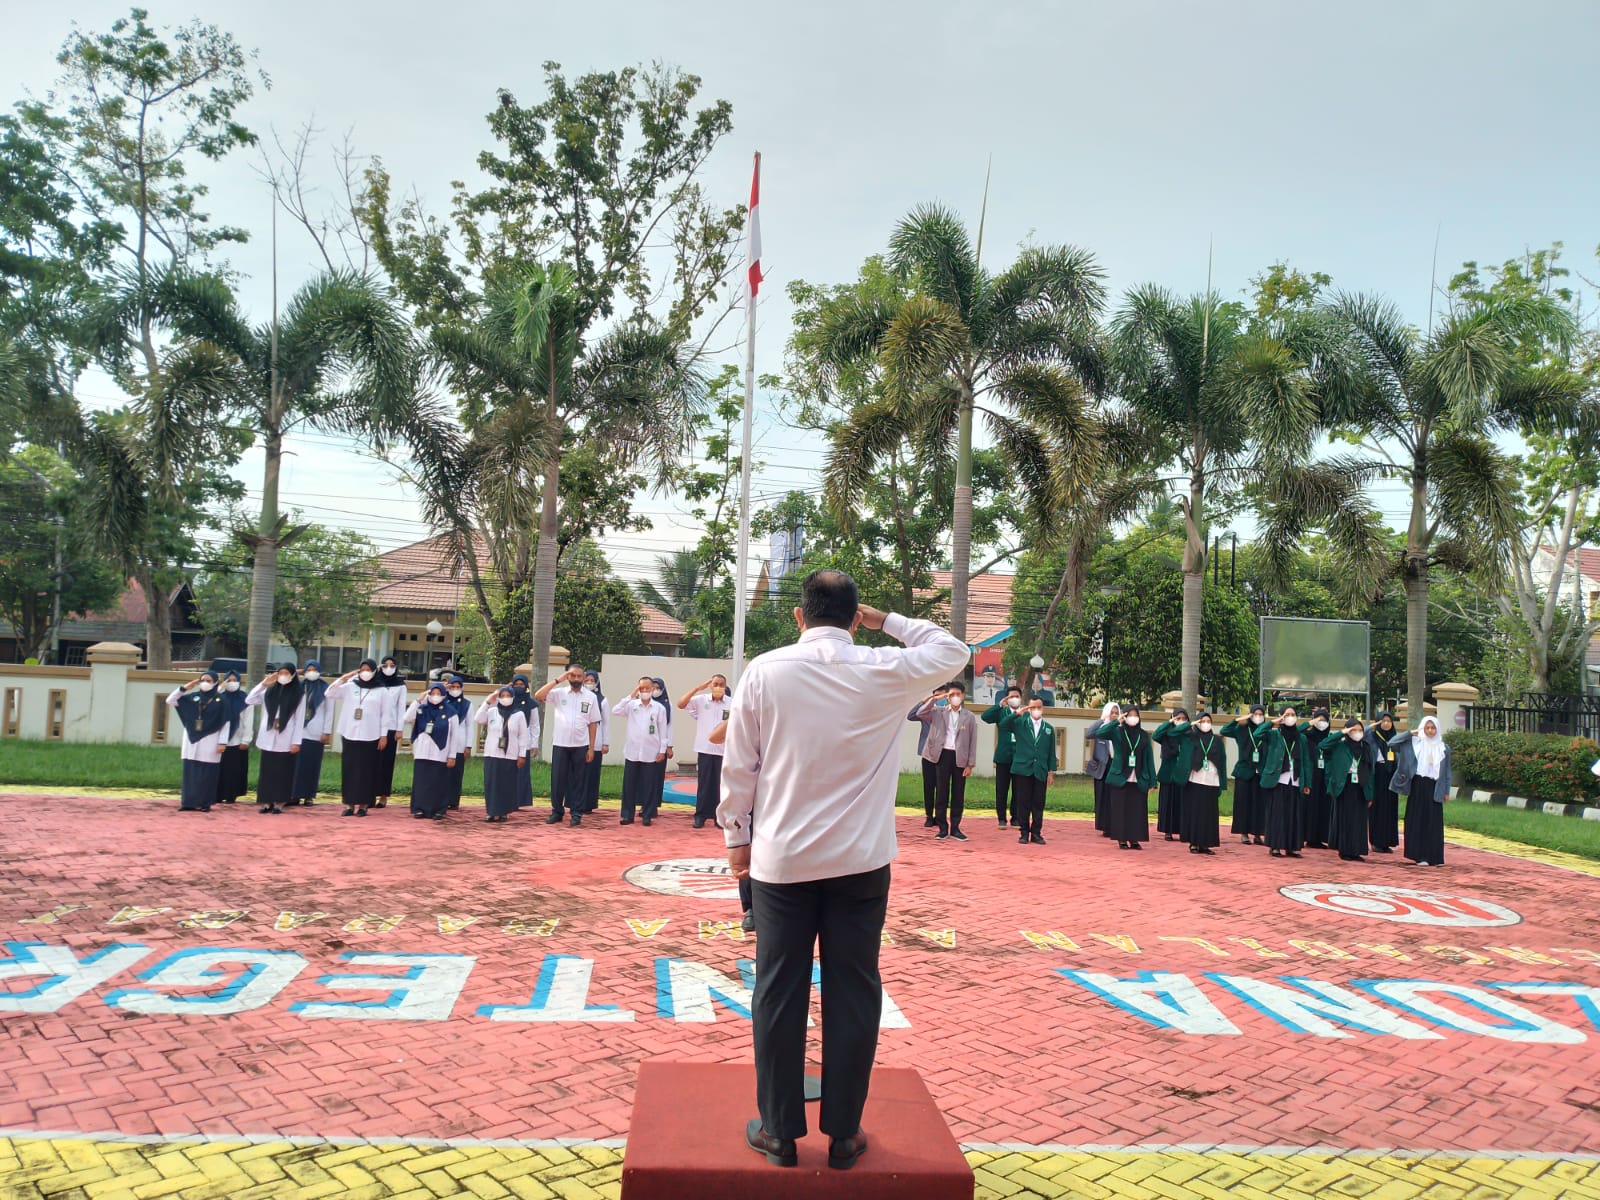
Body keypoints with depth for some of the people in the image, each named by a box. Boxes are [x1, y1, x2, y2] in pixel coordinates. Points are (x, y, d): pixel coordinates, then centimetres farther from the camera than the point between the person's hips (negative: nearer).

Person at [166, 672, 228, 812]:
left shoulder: (220, 701, -3)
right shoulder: (192, 697, 7)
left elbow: (225, 724, -4)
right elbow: (170, 701, 9)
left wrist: (221, 743, -10)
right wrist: (184, 688, -1)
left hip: (209, 742, -4)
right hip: (192, 740, 4)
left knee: (207, 774, -1)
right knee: (190, 772, 5)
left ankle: (205, 803, 5)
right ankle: (188, 802, 10)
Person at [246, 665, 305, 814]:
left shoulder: (299, 694, -1)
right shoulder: (269, 692, 10)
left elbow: (300, 720, -3)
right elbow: (249, 701, 3)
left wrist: (296, 741, -8)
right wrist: (263, 684, -2)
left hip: (286, 741, -3)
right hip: (268, 739, 3)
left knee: (283, 772, 0)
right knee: (267, 771, 5)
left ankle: (279, 803, 7)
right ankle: (266, 802, 11)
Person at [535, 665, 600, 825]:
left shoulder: (590, 697, 2)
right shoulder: (559, 693, 2)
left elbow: (593, 724, 3)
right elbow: (538, 696, -13)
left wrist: (591, 748, -1)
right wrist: (558, 680, -12)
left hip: (580, 745, 0)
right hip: (560, 744, 0)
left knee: (577, 780, 6)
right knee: (557, 778, 5)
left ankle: (576, 813, 13)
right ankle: (557, 811, 17)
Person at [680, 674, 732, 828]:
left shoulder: (732, 703, -1)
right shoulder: (701, 700, -1)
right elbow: (680, 704, -10)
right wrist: (699, 688, -14)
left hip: (724, 750, 0)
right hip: (705, 749, 0)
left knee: (720, 784, 5)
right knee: (704, 783, 4)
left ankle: (719, 816, 14)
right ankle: (701, 816, 10)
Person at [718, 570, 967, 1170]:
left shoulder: (765, 671, -6)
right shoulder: (885, 671, -5)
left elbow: (738, 766, -2)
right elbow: (952, 651, 13)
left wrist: (737, 836, 10)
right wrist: (888, 620, 13)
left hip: (780, 858, 0)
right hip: (861, 860, 0)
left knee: (779, 992, 9)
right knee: (853, 993, 10)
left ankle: (779, 1131, 19)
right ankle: (843, 1133, 19)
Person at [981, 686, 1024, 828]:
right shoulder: (1001, 712, 4)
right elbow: (985, 717, -12)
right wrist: (999, 705, -18)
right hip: (1003, 757, 0)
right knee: (1001, 790, 4)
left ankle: (1016, 818, 15)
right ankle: (1002, 818, 12)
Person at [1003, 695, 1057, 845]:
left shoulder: (1049, 728, 10)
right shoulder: (1020, 723, 4)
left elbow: (1051, 752, 10)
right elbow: (1002, 725, -11)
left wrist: (1051, 771, 5)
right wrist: (1016, 714, -19)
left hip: (1040, 771, 2)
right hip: (1023, 769, -2)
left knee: (1038, 804, 3)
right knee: (1023, 803, 2)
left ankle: (1036, 833, 11)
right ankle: (1024, 833, 9)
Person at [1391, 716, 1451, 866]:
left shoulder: (1443, 748, 8)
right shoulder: (1414, 743, 2)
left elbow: (1446, 771, 11)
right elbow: (1392, 742, -8)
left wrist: (1447, 791, 7)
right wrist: (1410, 733, -9)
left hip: (1434, 788, 2)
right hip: (1418, 786, -2)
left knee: (1434, 822, 3)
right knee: (1418, 821, 1)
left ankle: (1436, 857, 9)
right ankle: (1420, 856, 4)